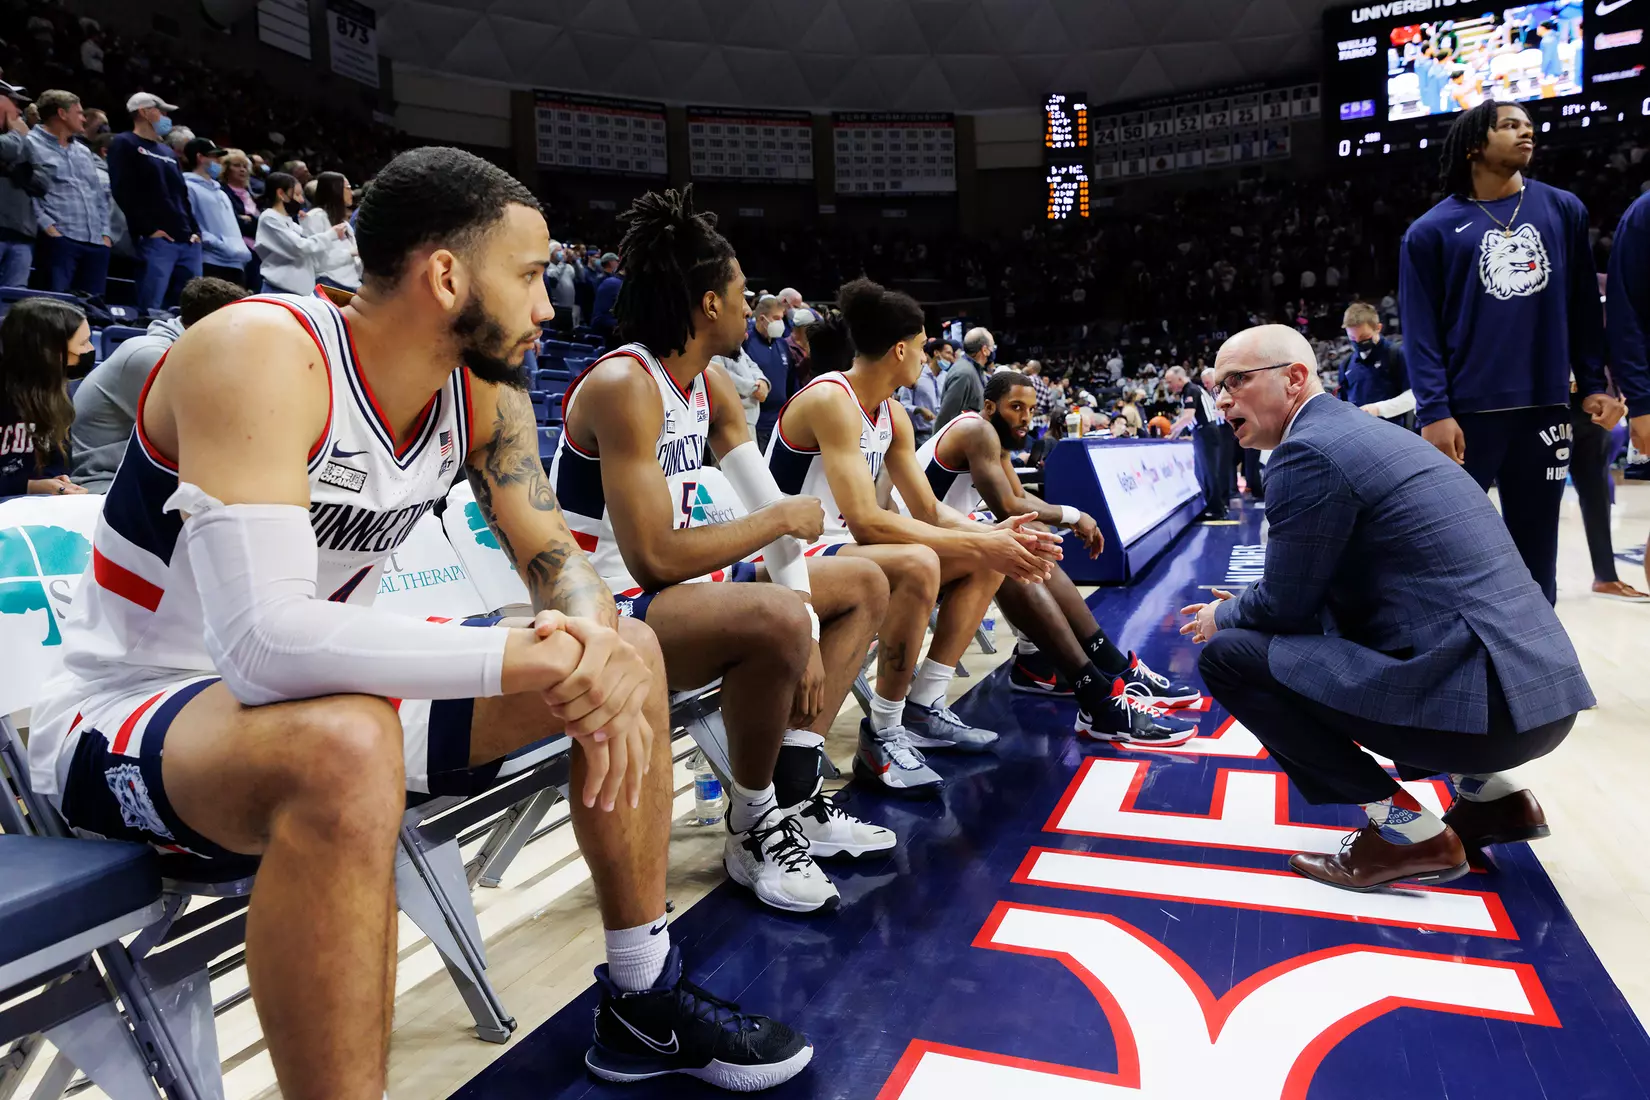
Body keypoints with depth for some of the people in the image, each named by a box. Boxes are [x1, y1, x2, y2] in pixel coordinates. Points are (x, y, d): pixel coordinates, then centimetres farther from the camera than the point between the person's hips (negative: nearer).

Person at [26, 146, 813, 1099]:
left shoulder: (483, 390, -4)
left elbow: (556, 556, -1)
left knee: (631, 652, 0)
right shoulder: (262, 355, -26)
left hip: (336, 687, 8)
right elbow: (264, 643, -36)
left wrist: (599, 648, -25)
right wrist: (533, 656, -37)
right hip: (125, 719, -7)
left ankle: (644, 1003, 12)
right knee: (346, 747, -42)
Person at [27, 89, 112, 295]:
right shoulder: (31, 145, 2)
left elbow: (100, 195, 23)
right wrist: (48, 227, -16)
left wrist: (105, 233, 10)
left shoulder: (84, 152, 26)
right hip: (59, 240, -7)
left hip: (96, 243, 7)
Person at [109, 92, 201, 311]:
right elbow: (123, 192, -7)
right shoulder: (125, 144, 4)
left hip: (188, 241, 7)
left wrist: (195, 230, 11)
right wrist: (148, 229, -14)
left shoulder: (167, 151, 27)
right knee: (150, 310, -15)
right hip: (156, 240, -7)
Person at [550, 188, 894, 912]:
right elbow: (654, 557, -30)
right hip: (606, 611, -10)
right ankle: (751, 828, -10)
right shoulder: (623, 385, -22)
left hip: (680, 585, 10)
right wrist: (781, 520, -16)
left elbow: (772, 506, 6)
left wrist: (809, 638, -3)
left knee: (864, 586, 14)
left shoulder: (710, 384, 7)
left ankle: (795, 795, 9)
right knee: (776, 617, -38)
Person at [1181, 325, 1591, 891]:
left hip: (1475, 694, -10)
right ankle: (1488, 792, 21)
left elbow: (1287, 603, -6)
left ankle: (1406, 828, -1)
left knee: (1228, 654, -7)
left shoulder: (1309, 450, -13)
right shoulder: (1359, 430, 17)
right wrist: (1240, 607, 23)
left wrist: (1221, 617, 12)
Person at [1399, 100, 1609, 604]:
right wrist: (1433, 411, -13)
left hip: (1546, 409, 4)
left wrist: (1593, 384, 9)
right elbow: (1421, 330, -5)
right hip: (1466, 413, -3)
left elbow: (1583, 305, 13)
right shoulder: (1432, 230, -1)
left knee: (1536, 543, 10)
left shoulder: (1564, 210, 10)